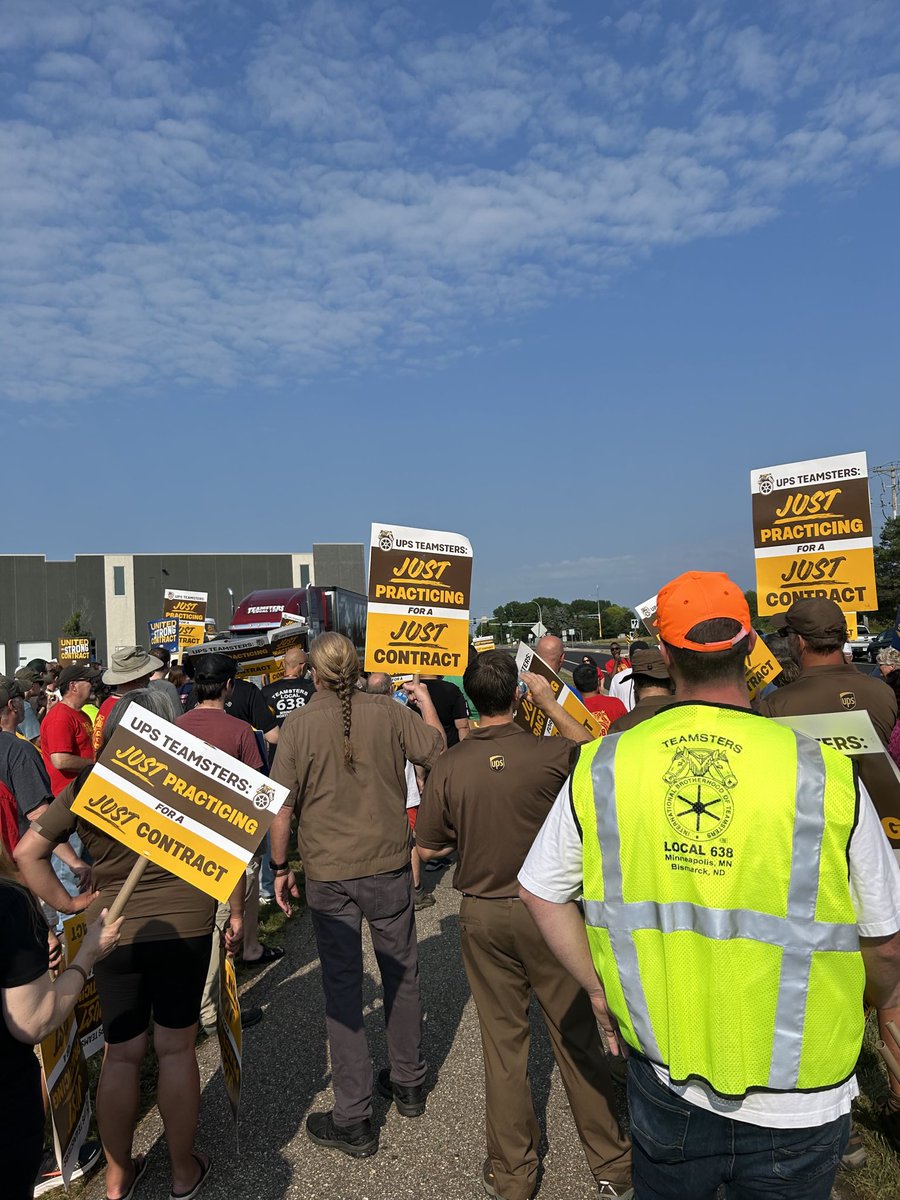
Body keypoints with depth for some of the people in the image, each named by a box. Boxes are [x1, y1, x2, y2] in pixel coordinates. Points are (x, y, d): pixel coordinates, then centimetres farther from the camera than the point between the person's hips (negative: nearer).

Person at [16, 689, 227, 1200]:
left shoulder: (84, 785, -2)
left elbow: (27, 852, 1)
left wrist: (66, 903, 6)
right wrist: (236, 913, 0)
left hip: (113, 932, 2)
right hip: (185, 927, -2)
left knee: (120, 1055, 17)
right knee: (177, 1049, 13)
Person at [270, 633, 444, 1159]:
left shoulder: (299, 724, -11)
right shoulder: (390, 712, -8)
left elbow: (282, 806, -10)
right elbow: (438, 750, 4)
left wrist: (280, 867, 3)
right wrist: (426, 700, 19)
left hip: (329, 875, -2)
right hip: (388, 866, 2)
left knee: (343, 990, 10)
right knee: (402, 976, 19)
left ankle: (354, 1120, 19)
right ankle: (409, 1083, 37)